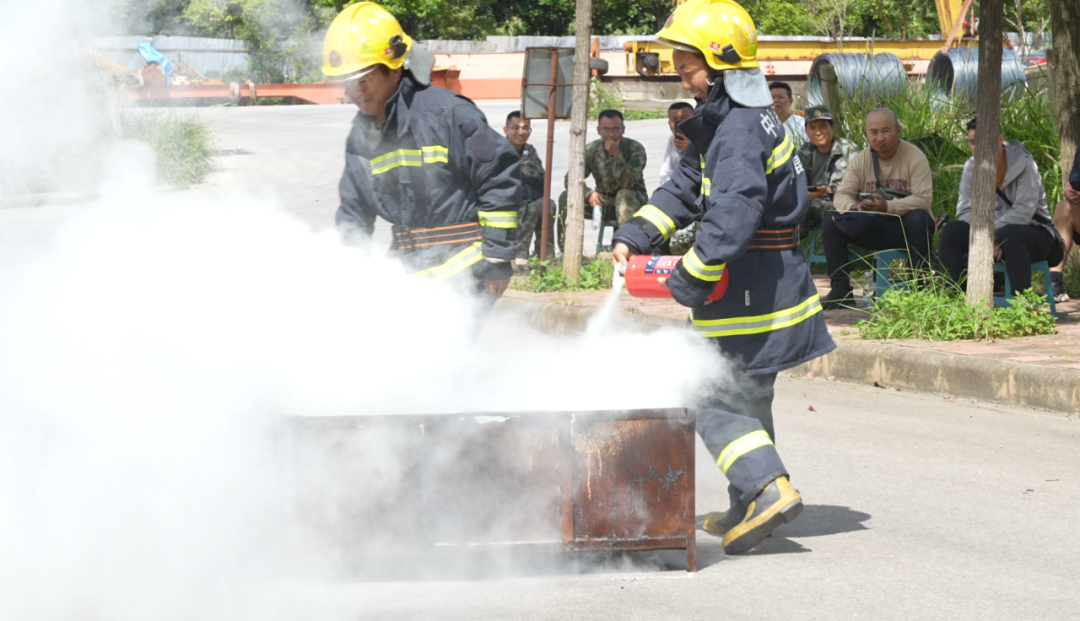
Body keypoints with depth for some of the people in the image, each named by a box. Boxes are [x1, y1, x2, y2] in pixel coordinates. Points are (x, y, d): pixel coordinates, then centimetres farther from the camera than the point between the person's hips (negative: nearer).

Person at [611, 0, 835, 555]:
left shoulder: (741, 131, -20)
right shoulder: (721, 123, 14)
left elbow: (732, 214, -30)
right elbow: (687, 190, 17)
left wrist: (692, 278, -24)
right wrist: (636, 235, 7)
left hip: (752, 289, -10)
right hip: (767, 281, 10)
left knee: (716, 401, -7)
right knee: (747, 396, 19)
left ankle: (768, 489, -16)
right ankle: (750, 506, 28)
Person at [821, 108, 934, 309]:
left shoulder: (914, 157, -9)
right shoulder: (860, 159, 6)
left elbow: (924, 199, -20)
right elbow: (842, 194, -1)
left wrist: (888, 206, -34)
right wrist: (853, 207, -26)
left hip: (905, 227, -4)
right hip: (871, 228, 4)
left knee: (918, 218, -37)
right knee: (831, 221, -15)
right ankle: (841, 290, -13)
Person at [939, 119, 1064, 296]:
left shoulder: (1024, 164, -15)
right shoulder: (971, 167, 1)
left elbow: (1023, 211, -23)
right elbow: (965, 211, -5)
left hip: (1033, 232, -5)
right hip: (991, 235, 5)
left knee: (1010, 233, -39)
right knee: (952, 231, -17)